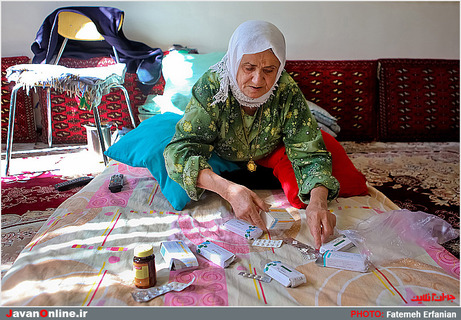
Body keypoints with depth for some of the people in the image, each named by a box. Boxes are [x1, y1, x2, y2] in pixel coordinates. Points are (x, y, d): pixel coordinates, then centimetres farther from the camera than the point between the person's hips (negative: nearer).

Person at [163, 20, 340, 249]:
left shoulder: (287, 91, -26)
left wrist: (318, 201, -45)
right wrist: (229, 189, -53)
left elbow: (309, 153, -25)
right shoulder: (211, 86, -32)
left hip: (267, 165, 2)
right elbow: (180, 150, -37)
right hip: (220, 166, -1)